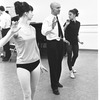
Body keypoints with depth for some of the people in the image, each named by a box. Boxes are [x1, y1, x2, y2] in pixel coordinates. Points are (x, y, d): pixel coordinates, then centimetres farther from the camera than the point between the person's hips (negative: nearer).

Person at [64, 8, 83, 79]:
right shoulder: (68, 22, -8)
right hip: (68, 41, -5)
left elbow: (77, 33, 14)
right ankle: (71, 71, 10)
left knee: (76, 55, 12)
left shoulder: (78, 23, 6)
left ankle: (72, 66, 38)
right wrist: (66, 25, -26)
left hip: (75, 42, 5)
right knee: (70, 55, -3)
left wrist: (79, 41, 12)